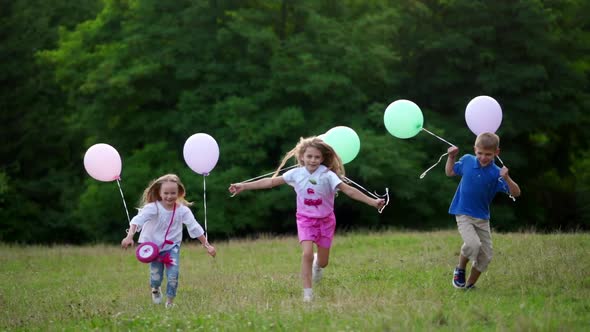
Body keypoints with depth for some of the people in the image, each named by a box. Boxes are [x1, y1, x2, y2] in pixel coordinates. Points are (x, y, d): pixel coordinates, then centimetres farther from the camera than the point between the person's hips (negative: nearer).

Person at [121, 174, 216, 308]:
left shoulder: (183, 210, -11)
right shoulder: (153, 207, -20)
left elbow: (195, 228, -7)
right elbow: (138, 220, -32)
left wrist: (207, 245, -8)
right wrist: (129, 236, -47)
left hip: (172, 246, 1)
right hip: (154, 245, -1)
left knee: (173, 275, -14)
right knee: (156, 276, -2)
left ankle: (170, 301, 7)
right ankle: (155, 289, 35)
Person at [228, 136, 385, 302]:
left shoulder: (328, 175, -15)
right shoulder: (296, 174, -9)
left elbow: (349, 190, -19)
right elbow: (271, 181, -4)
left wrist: (372, 202, -28)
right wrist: (243, 186, -5)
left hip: (325, 220, 0)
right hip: (306, 220, 0)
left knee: (323, 262, 7)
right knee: (307, 253, -20)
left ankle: (317, 264, 47)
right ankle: (307, 293, -12)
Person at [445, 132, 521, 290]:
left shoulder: (496, 173, -11)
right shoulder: (467, 160, -6)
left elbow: (516, 193, -16)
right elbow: (450, 172, 13)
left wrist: (507, 178, -32)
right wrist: (451, 157, -2)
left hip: (482, 218, 2)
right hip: (463, 214, -2)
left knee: (486, 256, 4)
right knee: (473, 244, -26)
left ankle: (470, 285, 24)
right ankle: (460, 270, 2)